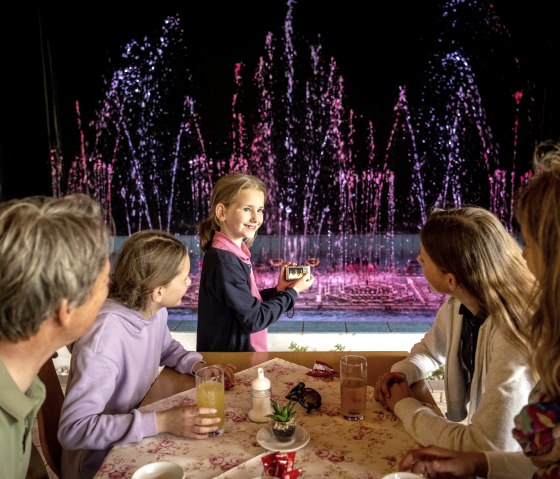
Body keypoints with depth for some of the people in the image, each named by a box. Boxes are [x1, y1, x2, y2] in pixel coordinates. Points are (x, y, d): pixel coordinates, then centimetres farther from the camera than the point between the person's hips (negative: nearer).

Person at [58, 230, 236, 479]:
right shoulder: (104, 336, -30)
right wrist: (161, 422, -33)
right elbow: (73, 429, -30)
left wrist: (199, 366, -5)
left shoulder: (155, 311, -7)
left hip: (137, 438, 7)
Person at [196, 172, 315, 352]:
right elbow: (253, 319, -20)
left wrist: (278, 290, -4)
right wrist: (293, 291, -11)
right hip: (229, 358, -8)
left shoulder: (235, 253, 3)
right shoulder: (224, 262, -23)